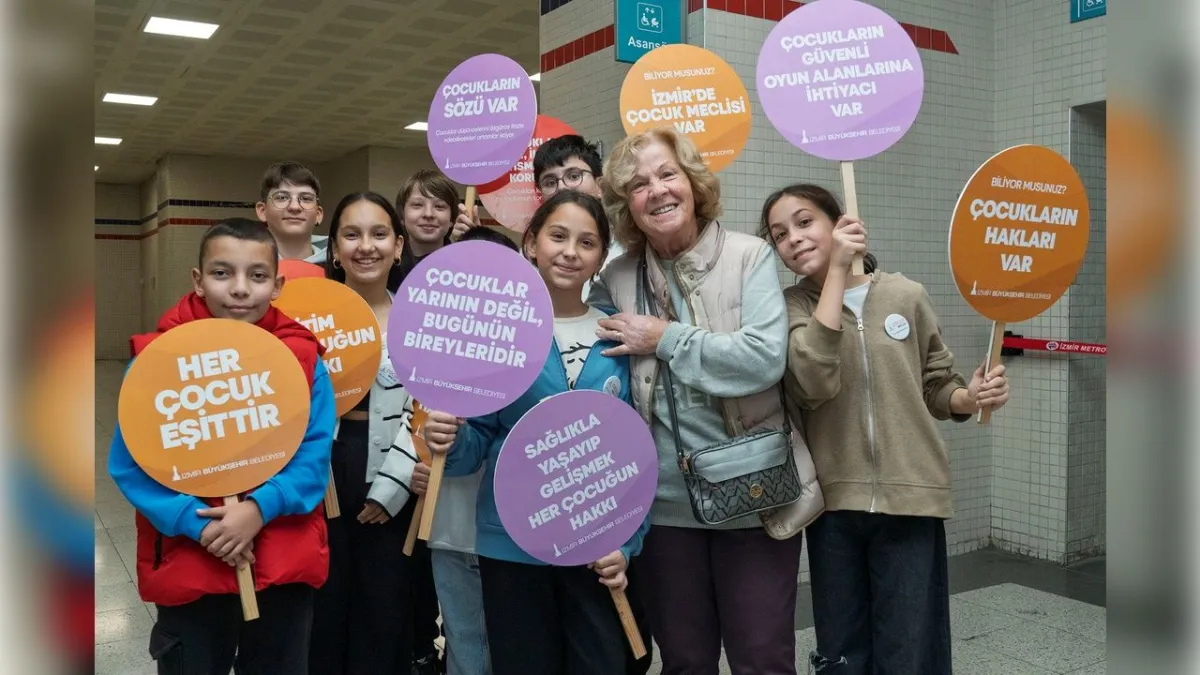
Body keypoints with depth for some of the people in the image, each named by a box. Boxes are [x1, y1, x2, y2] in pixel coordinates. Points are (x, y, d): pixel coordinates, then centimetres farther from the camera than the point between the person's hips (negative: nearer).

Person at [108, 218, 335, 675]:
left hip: (285, 566, 1)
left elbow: (315, 454, -7)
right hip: (186, 566, -1)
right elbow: (130, 464, -9)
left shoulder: (303, 358, -6)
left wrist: (260, 508, -22)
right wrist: (198, 524, -19)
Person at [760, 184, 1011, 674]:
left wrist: (969, 398, -11)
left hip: (910, 497, 0)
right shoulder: (790, 307, -1)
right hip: (833, 501, 0)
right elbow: (814, 382, -22)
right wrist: (836, 270, -20)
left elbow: (935, 385, 12)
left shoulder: (906, 295, 1)